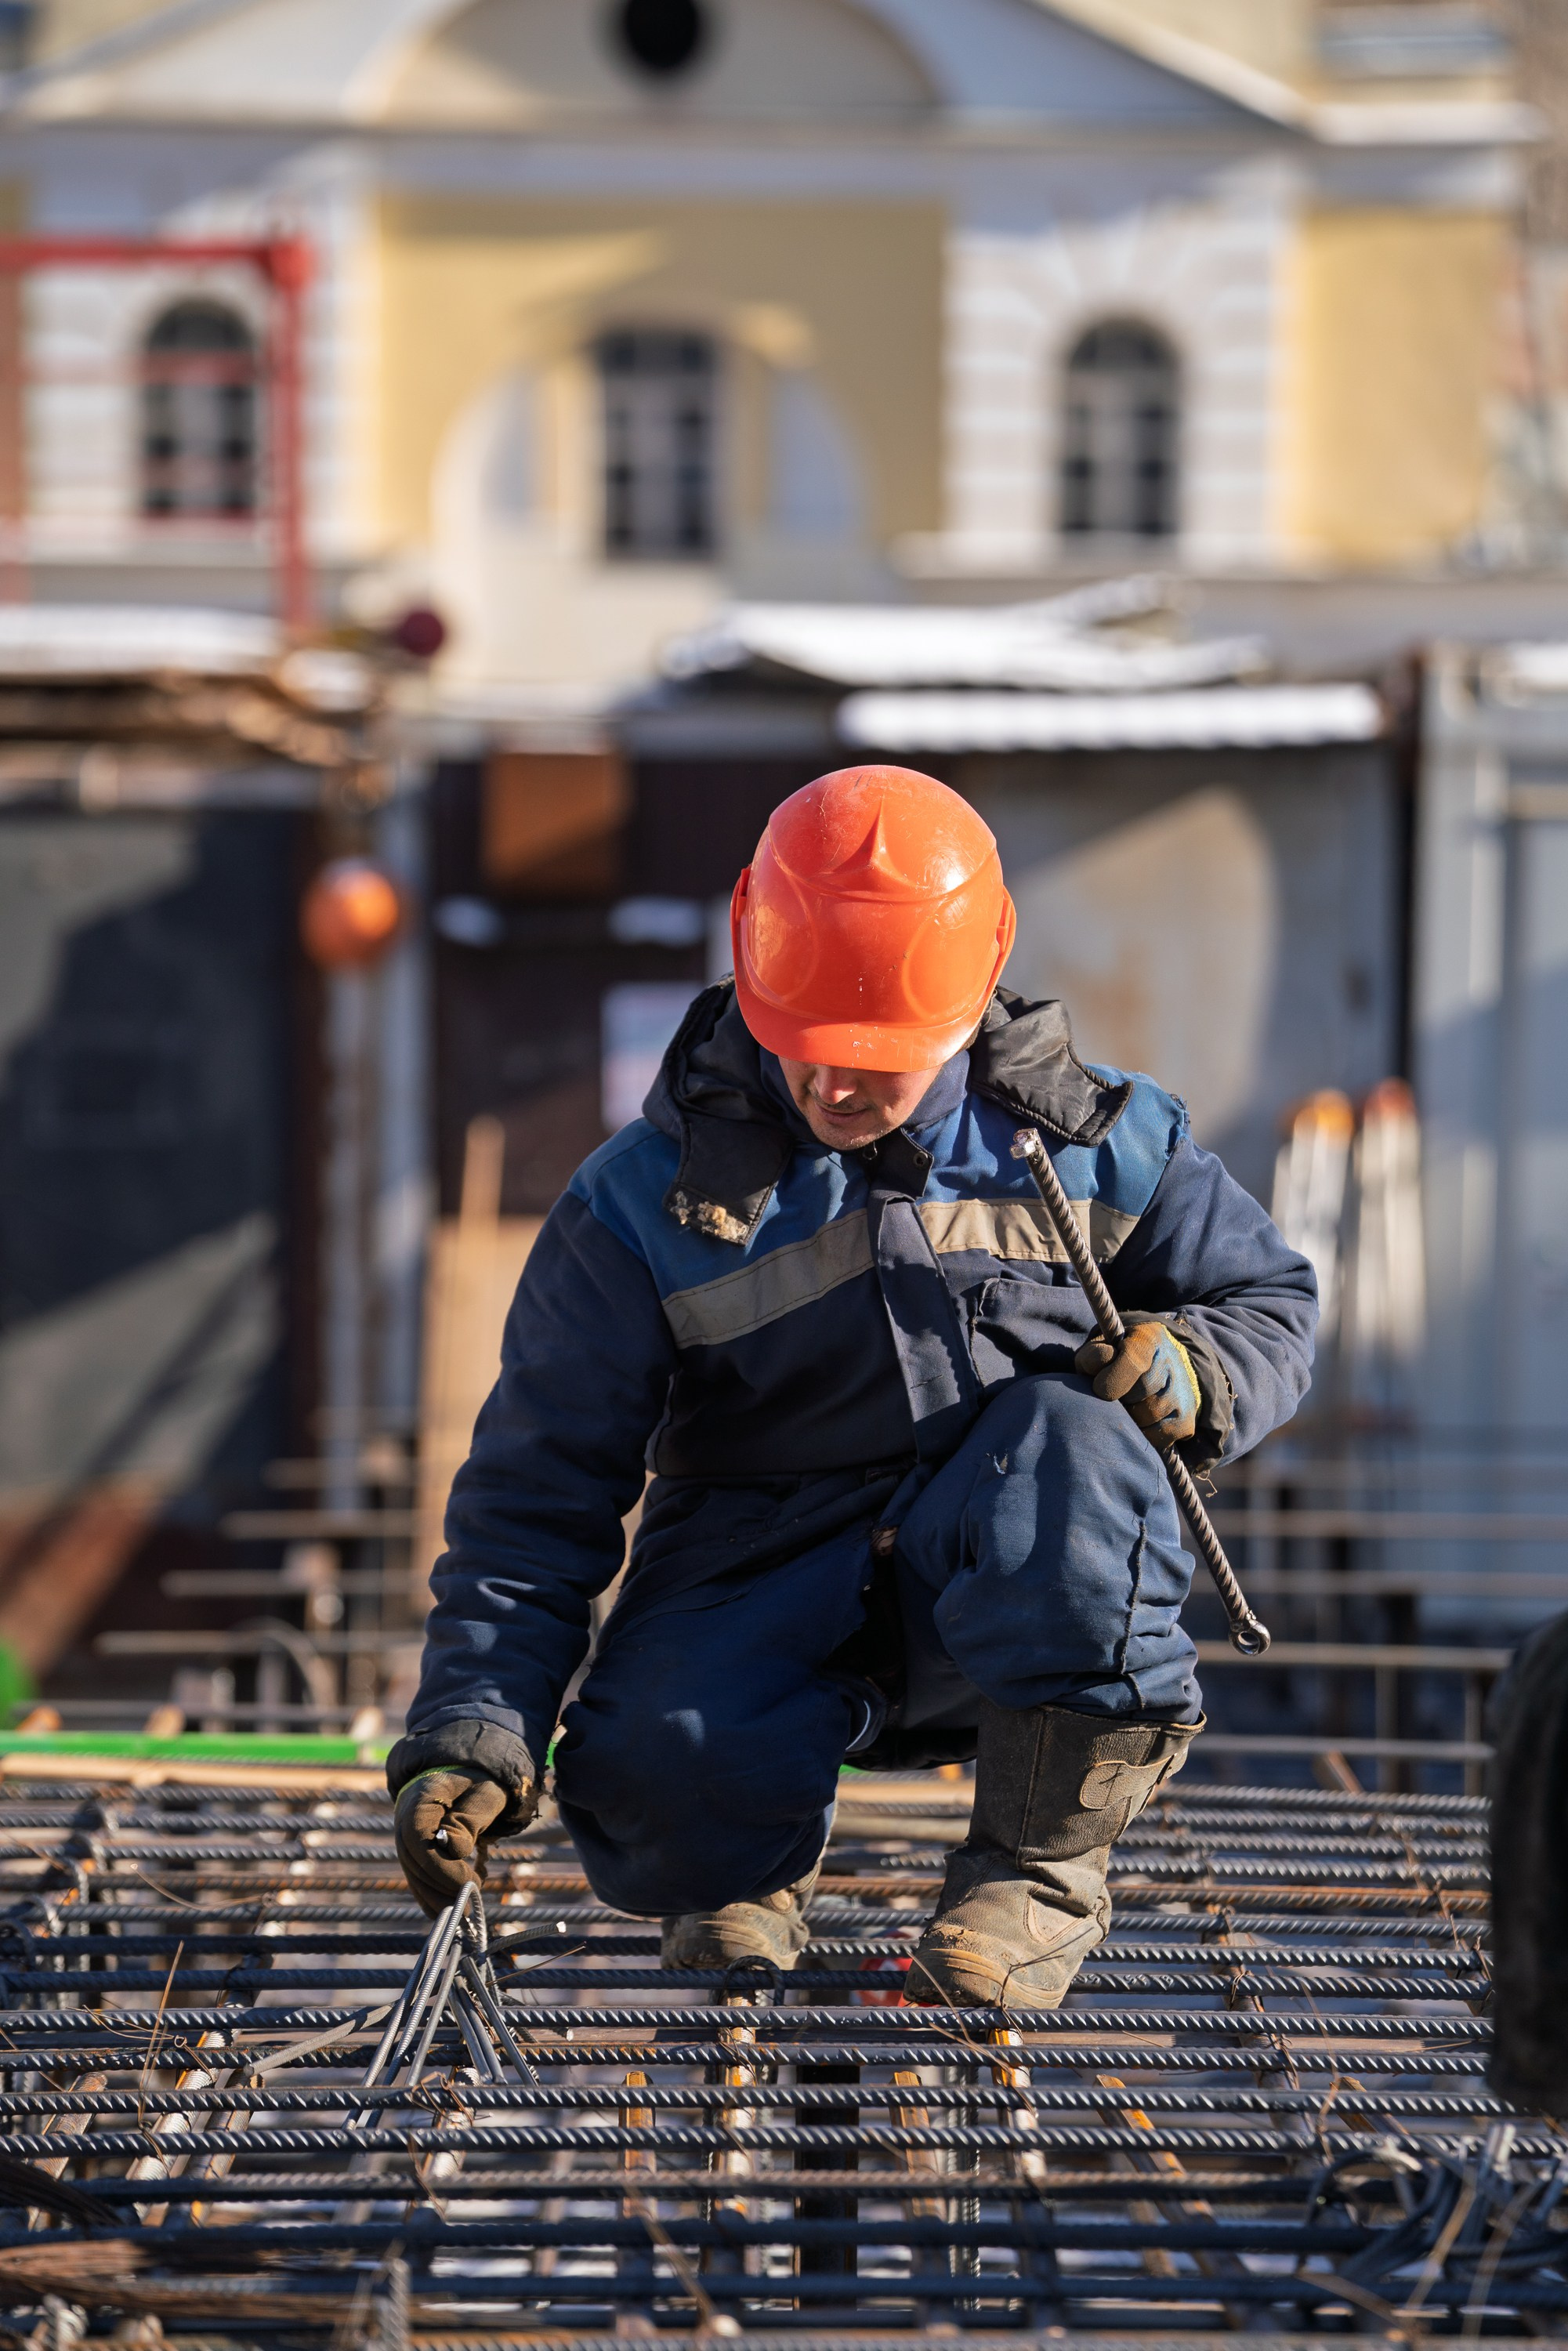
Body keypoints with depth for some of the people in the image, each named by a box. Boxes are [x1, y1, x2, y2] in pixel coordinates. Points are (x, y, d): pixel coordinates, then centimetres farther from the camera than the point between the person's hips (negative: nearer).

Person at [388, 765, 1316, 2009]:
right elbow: (541, 1486, -4)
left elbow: (1271, 1298, 13)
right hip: (763, 1583, 0)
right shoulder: (650, 1204, -4)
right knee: (656, 1772, -33)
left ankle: (1042, 1863, -13)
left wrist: (1194, 1372, -13)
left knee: (1072, 1441, -34)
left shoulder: (1089, 1142, 0)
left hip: (1015, 1590, 1)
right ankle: (753, 1866, 10)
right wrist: (473, 1733, -15)